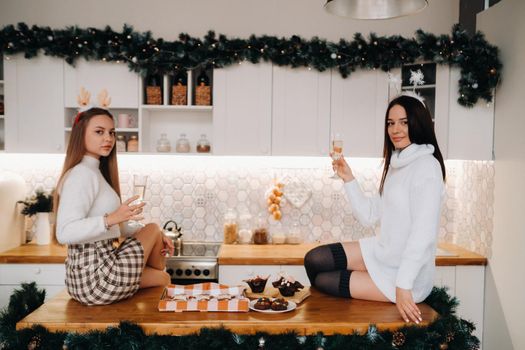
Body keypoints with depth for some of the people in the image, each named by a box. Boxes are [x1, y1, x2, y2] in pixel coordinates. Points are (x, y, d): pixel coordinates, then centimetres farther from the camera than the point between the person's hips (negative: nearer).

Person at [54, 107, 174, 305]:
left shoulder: (96, 172, 16)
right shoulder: (82, 174, -16)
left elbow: (117, 227, 18)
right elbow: (64, 233, -26)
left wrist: (156, 238, 10)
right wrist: (111, 218, -35)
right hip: (96, 277, -10)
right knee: (153, 229, 4)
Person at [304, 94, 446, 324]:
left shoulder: (426, 166, -18)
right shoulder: (396, 165, 10)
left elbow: (423, 234, -24)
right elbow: (369, 216, 8)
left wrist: (403, 286, -26)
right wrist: (348, 179, -1)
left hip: (407, 272, -8)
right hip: (383, 252, 8)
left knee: (322, 282, -4)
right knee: (313, 260, 6)